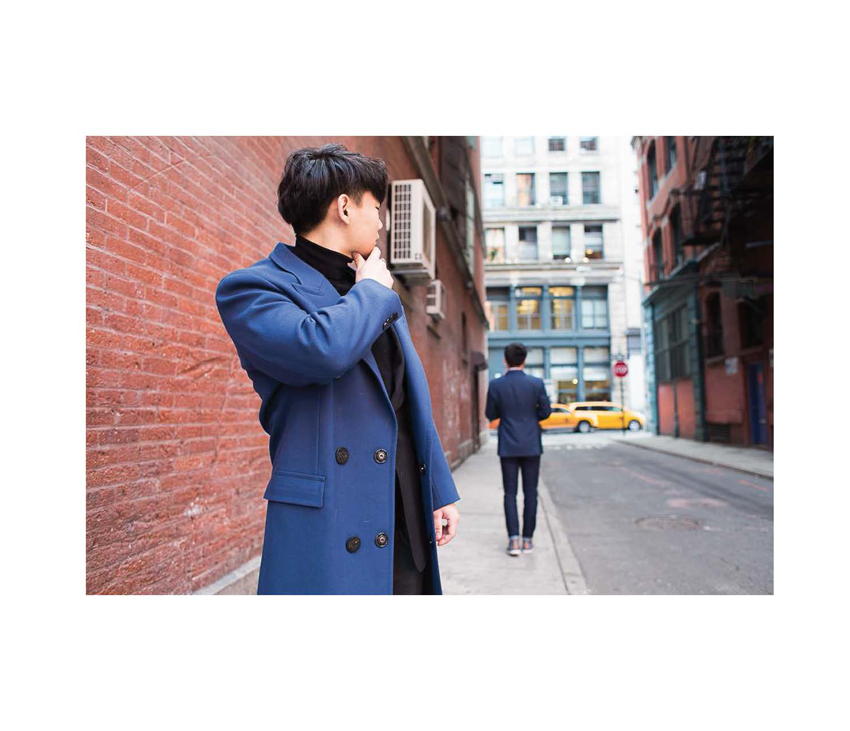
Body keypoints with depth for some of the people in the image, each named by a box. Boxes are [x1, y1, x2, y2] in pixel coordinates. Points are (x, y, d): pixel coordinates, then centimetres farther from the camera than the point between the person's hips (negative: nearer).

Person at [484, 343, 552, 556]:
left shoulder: (496, 385, -7)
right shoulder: (536, 383, -7)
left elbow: (491, 414, 0)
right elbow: (545, 411, 0)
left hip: (508, 446, 0)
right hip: (531, 445, 0)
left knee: (510, 493, 6)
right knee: (530, 493, 8)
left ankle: (513, 539, -2)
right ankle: (527, 540, 13)